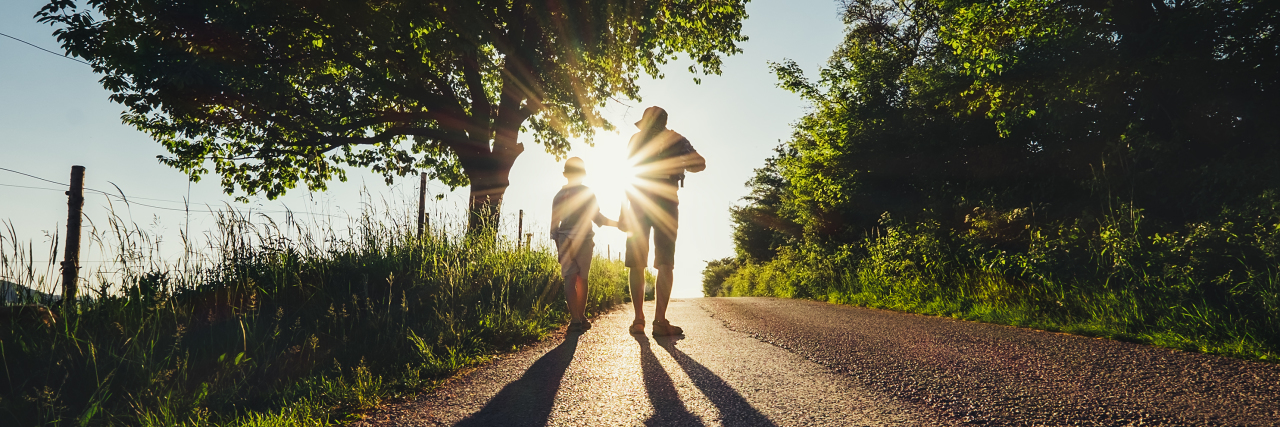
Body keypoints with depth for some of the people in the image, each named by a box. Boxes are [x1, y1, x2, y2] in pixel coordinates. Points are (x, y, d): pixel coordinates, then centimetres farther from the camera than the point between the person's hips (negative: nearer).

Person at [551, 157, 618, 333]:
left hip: (564, 240, 1)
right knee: (582, 279, 8)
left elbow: (554, 224, 9)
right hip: (584, 239, -1)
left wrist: (558, 246, 15)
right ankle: (581, 317, 12)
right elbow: (597, 217, -4)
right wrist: (616, 223, 9)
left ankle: (575, 320, -15)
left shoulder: (559, 196, 8)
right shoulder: (587, 193, 0)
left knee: (570, 279, -4)